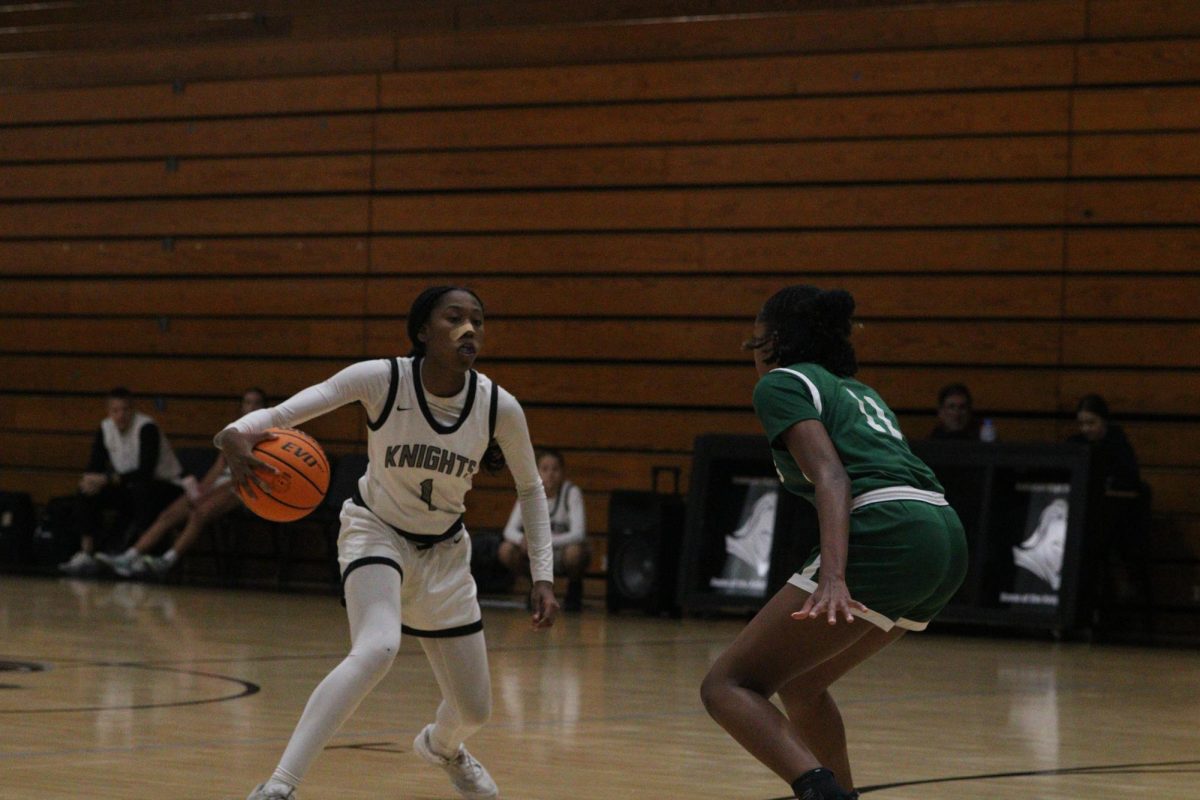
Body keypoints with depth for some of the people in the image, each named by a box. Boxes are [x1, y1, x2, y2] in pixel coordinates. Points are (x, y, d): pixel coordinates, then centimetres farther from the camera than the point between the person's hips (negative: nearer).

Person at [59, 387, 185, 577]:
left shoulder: (147, 428, -21)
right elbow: (94, 466, -2)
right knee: (86, 495, -14)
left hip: (167, 487, -7)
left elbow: (146, 472, -30)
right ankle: (86, 553, -18)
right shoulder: (105, 429, 0)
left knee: (141, 488, -40)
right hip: (130, 488, 7)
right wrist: (89, 480, -27)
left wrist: (107, 479, -34)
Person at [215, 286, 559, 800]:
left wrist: (542, 577, -6)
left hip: (443, 550, 4)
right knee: (377, 649, -36)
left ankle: (442, 745, 52)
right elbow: (293, 408, -30)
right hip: (375, 531, -4)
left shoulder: (500, 408, -17)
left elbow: (531, 490, 0)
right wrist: (237, 433, -51)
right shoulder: (383, 379, -24)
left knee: (475, 711, 11)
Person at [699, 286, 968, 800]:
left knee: (726, 687, -9)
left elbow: (831, 476, -9)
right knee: (798, 681, 26)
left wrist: (833, 577, -22)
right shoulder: (857, 391, 31)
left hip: (886, 537, -8)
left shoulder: (781, 383, 7)